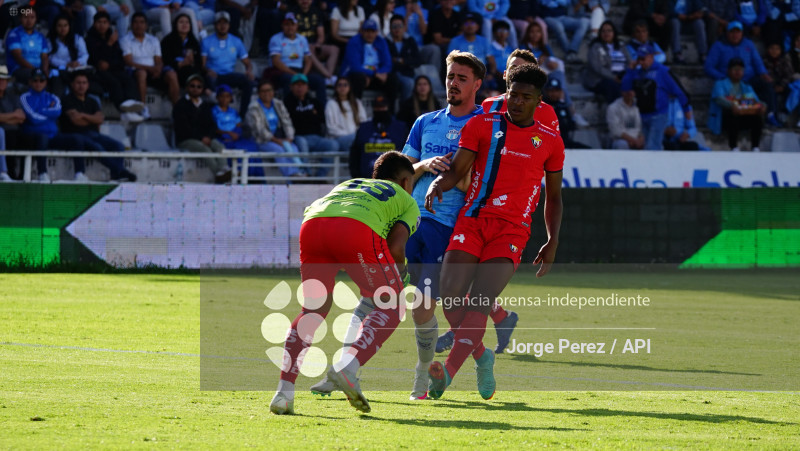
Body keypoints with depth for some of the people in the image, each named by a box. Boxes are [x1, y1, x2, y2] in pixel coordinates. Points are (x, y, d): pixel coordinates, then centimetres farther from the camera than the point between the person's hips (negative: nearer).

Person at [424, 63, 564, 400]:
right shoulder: (481, 126, 9)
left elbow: (553, 196, 19)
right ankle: (481, 355, 14)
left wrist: (552, 242, 11)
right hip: (472, 220, 1)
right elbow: (457, 170, 3)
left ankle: (448, 372, -29)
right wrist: (438, 184, -19)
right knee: (451, 297, -11)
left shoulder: (549, 141, 12)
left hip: (512, 230, -1)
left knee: (479, 302, -18)